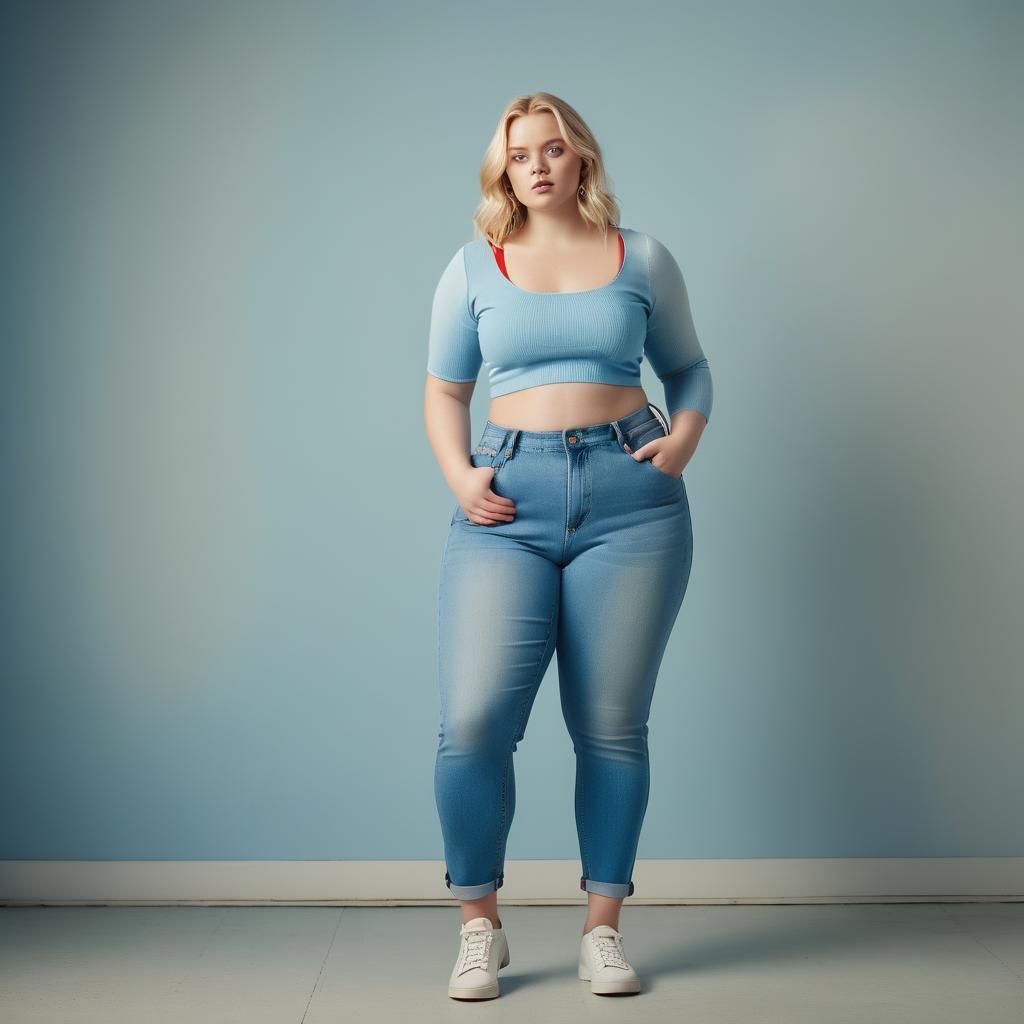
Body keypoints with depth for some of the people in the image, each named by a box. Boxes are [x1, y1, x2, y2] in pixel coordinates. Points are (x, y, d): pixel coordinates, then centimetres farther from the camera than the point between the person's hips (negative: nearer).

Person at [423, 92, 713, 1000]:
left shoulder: (643, 258, 11)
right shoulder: (474, 267, 11)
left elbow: (689, 365, 19)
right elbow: (445, 390, 15)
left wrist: (686, 438, -1)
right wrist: (457, 475, -1)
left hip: (630, 499, 0)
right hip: (510, 501, 0)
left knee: (612, 727, 3)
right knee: (473, 720, -11)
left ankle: (603, 928, 19)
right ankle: (480, 925, 10)